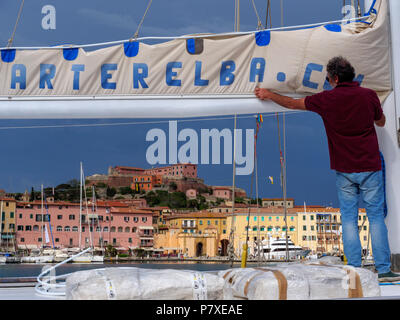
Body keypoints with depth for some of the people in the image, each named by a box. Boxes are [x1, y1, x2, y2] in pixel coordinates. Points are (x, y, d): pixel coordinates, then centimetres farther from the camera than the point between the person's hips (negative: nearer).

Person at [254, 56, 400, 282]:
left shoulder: (326, 99, -4)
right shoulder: (369, 95, -3)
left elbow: (293, 103, 10)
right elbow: (381, 122, 16)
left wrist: (269, 95, 25)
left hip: (344, 170, 0)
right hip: (370, 167, 0)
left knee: (349, 218, 7)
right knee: (376, 216, 5)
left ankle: (354, 270, 7)